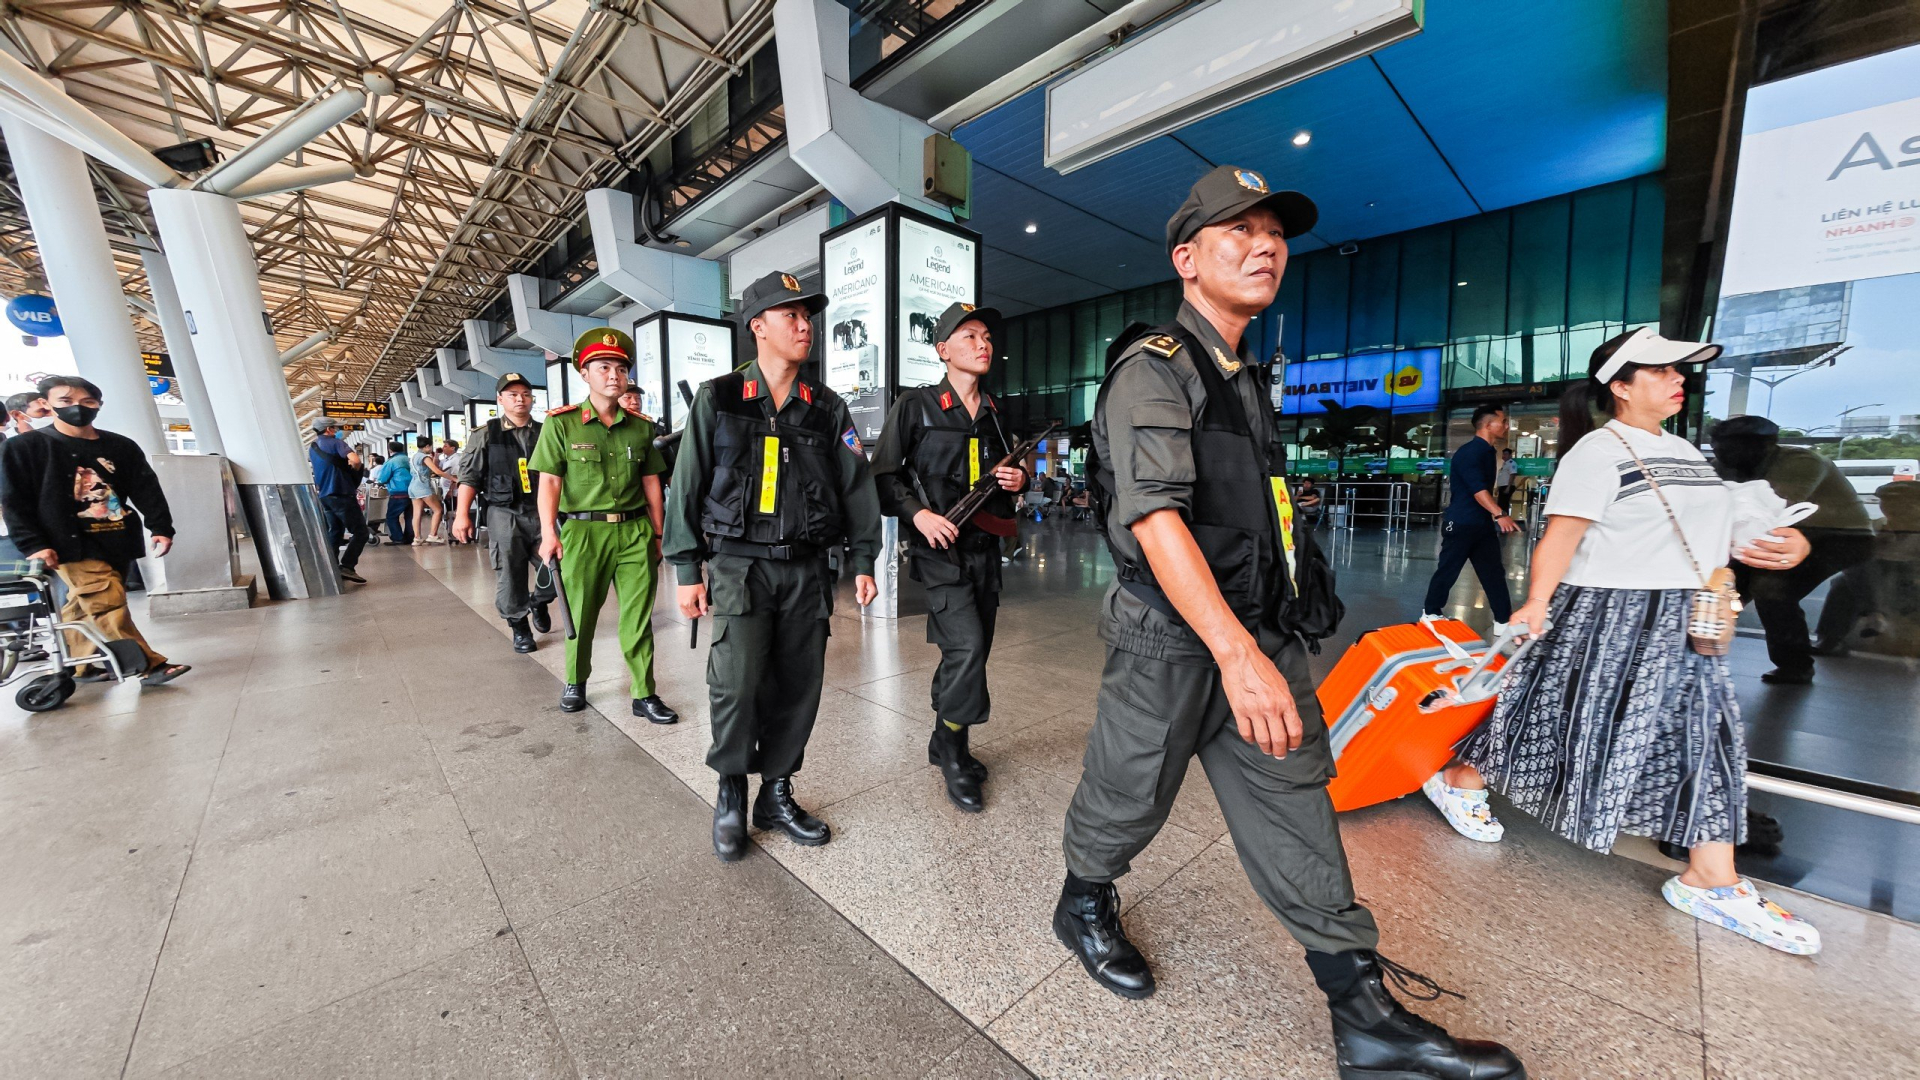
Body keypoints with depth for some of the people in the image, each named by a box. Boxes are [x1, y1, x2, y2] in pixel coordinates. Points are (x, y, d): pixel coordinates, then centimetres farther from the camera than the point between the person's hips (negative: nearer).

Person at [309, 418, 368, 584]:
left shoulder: (312, 448, 14)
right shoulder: (335, 443, -10)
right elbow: (355, 460, -27)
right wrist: (354, 470, -7)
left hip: (325, 496, 9)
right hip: (342, 495, -9)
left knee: (334, 533, 15)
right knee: (360, 532, -8)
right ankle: (347, 567, -20)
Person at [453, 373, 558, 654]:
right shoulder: (487, 435, 4)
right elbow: (469, 477, 2)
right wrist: (462, 514, -5)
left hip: (541, 512, 2)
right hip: (504, 515, -1)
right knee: (510, 575, 3)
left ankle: (538, 602, 28)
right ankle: (519, 627, 18)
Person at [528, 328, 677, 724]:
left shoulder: (641, 426, 10)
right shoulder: (561, 423, 1)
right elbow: (550, 480, -4)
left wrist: (658, 533, 12)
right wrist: (549, 534, -13)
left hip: (635, 531, 2)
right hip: (583, 531, -2)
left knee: (638, 618, 3)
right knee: (580, 614, 11)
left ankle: (645, 695, 12)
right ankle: (575, 682, 34)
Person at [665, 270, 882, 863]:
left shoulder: (827, 408, 8)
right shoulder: (717, 399, 1)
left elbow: (856, 484, 8)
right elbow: (688, 486, 1)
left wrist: (863, 561, 3)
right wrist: (688, 571, -1)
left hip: (806, 569, 3)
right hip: (740, 565, -2)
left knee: (799, 685, 6)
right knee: (737, 683, -9)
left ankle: (777, 793, 26)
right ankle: (731, 795, 18)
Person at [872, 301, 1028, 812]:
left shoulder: (994, 415, 14)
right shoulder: (915, 406, -3)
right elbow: (884, 474, -3)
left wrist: (1019, 480, 3)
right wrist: (918, 512, -17)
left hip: (985, 548, 6)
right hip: (939, 547, -6)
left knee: (971, 651, 12)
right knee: (967, 646, -17)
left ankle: (944, 744, 32)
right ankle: (953, 755, 5)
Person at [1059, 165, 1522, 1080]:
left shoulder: (1248, 377, 15)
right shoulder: (1153, 369, -13)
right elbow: (1155, 514, -27)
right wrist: (1233, 651, -36)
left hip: (1256, 632, 8)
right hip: (1171, 638, -7)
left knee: (1297, 806, 11)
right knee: (1129, 796, 12)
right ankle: (1084, 905, 41)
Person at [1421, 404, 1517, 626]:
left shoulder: (1489, 451, 13)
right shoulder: (1469, 452, -16)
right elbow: (1478, 490, -27)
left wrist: (1494, 518, 27)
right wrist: (1500, 514, -37)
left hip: (1483, 524, 9)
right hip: (1461, 524, -9)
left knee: (1494, 572, 7)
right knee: (1448, 570, 2)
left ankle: (1504, 621, 12)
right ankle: (1430, 613, 17)